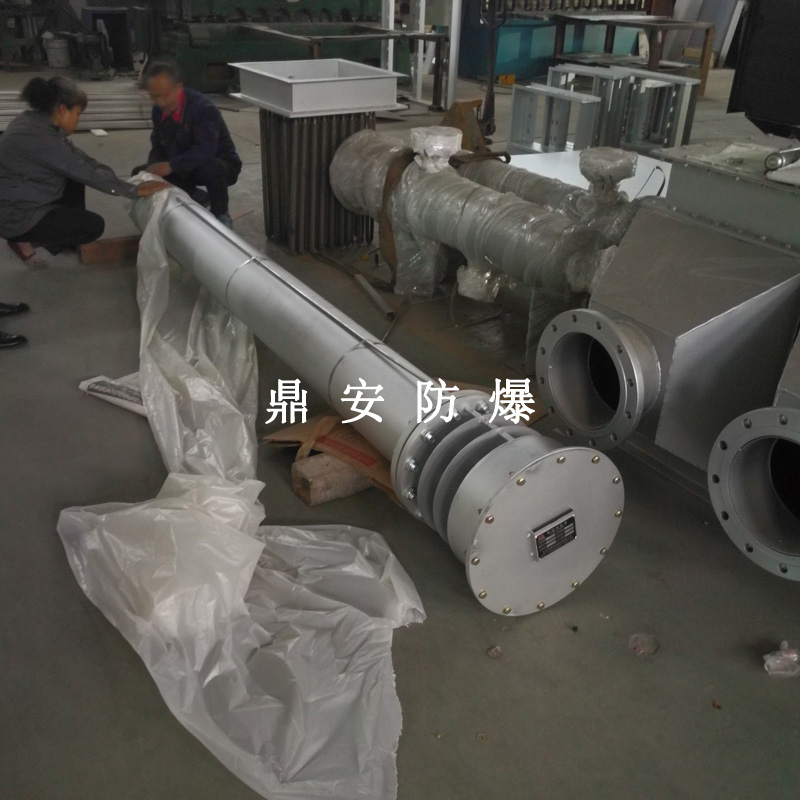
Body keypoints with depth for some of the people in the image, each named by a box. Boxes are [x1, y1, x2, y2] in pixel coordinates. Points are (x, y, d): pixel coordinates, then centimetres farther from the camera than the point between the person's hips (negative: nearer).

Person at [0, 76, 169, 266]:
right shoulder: (38, 137, -27)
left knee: (76, 172, 11)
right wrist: (135, 190, -18)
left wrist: (111, 173, 3)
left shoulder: (38, 122, 0)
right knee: (94, 226, -7)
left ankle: (73, 224, 20)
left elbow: (75, 155, 9)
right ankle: (26, 241, 2)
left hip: (27, 197, 9)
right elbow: (88, 173, -24)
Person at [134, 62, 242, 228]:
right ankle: (194, 197, 11)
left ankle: (221, 215, -13)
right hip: (184, 168, 7)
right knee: (140, 173, -3)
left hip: (220, 164, -7)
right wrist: (153, 168, -19)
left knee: (211, 168, -42)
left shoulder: (203, 108, -27)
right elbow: (158, 146, 3)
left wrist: (171, 166, -43)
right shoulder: (158, 110, -5)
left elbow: (205, 151, -38)